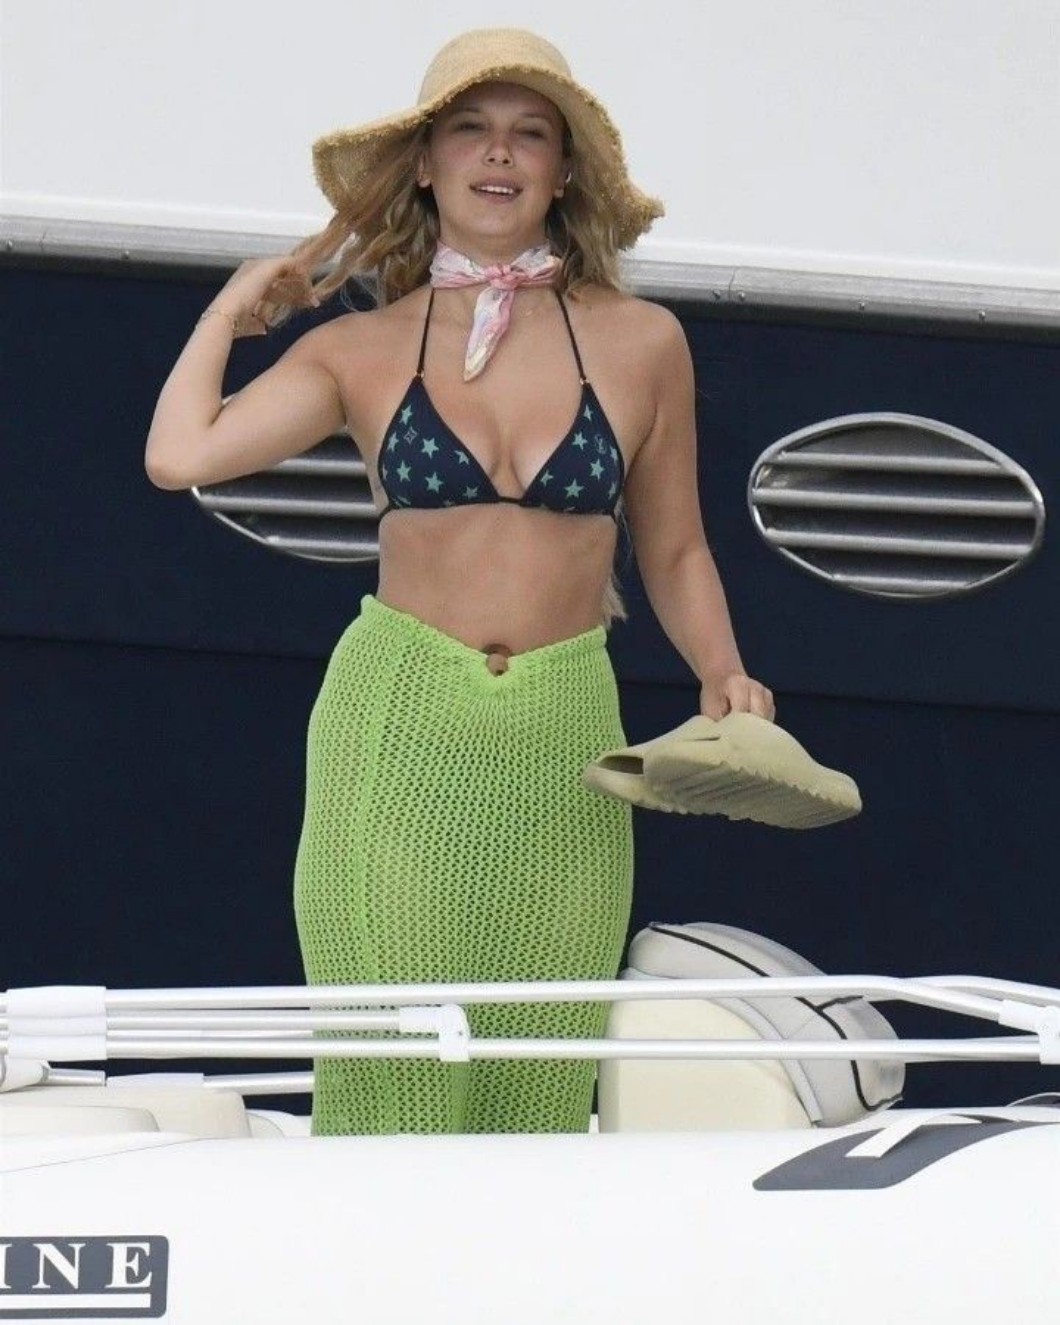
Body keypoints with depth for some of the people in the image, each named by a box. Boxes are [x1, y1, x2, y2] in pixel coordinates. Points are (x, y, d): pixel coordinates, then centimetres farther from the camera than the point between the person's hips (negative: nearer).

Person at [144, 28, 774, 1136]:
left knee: (542, 1079, -2)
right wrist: (233, 310, 8)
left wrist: (721, 674, 1)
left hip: (564, 747, 1)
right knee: (389, 1075, -5)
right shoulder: (361, 351, 7)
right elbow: (181, 454, -7)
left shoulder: (639, 346, 9)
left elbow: (673, 553, 17)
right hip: (395, 731, -1)